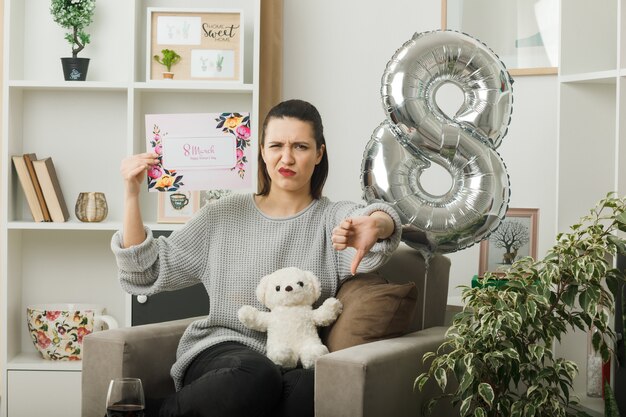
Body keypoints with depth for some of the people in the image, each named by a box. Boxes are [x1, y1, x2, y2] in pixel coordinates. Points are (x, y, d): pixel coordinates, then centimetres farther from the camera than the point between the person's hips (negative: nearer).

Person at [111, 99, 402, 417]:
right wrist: (132, 194, 1)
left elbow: (384, 222, -16)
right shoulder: (224, 215, 12)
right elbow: (145, 274, 12)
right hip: (220, 352, 0)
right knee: (254, 376, -38)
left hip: (293, 364, 1)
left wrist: (374, 225, -42)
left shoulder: (335, 220, 9)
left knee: (315, 389, -37)